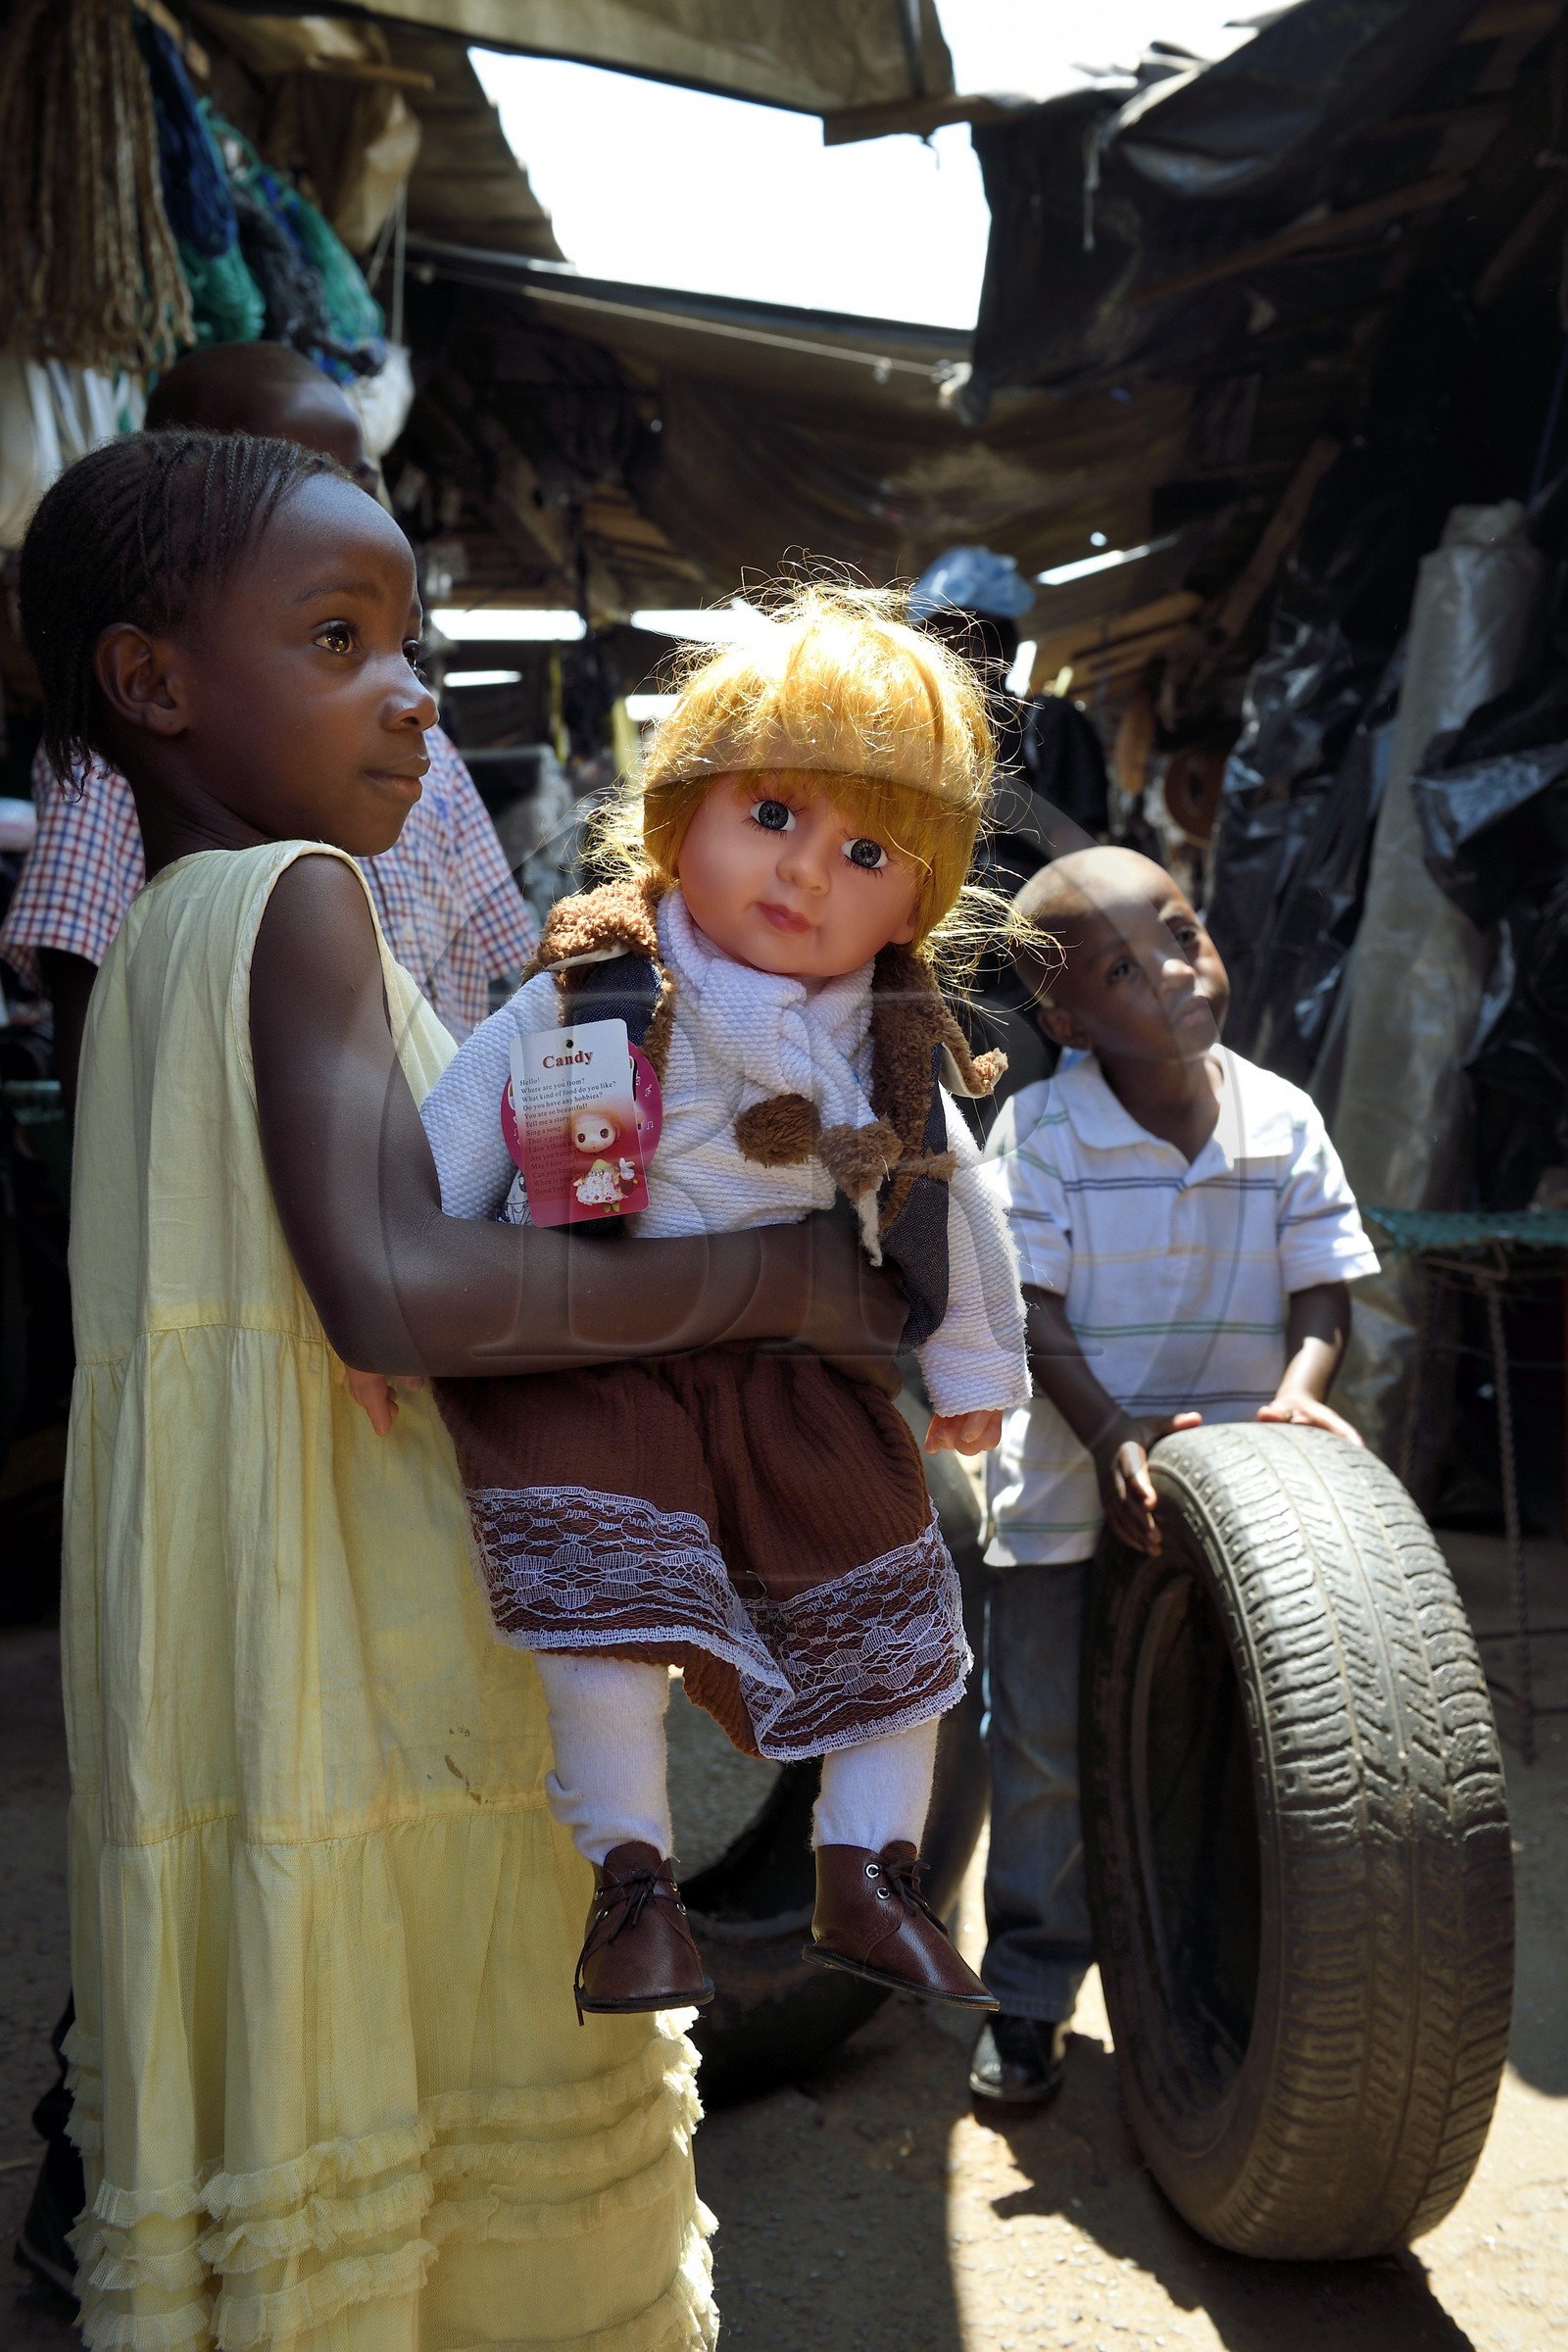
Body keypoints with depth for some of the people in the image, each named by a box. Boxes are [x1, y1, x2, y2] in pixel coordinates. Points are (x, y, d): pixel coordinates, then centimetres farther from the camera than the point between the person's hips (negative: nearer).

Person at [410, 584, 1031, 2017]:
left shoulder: (897, 1048, 1)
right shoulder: (595, 997, -10)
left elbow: (950, 1203, 15)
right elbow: (458, 1138, -3)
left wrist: (974, 1367, 24)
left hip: (791, 1381, 4)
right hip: (591, 1363, -4)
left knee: (890, 1607, 4)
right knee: (609, 1593, -22)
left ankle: (868, 1881, 20)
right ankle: (631, 1883, -7)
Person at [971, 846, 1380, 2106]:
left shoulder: (1283, 1122, -4)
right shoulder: (1040, 1131, -11)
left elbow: (1321, 1288, -2)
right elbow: (1030, 1309, -13)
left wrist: (1299, 1389, -22)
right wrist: (1109, 1434, -25)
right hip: (1072, 1478, -2)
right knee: (1044, 1745, 6)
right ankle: (1029, 1994, 22)